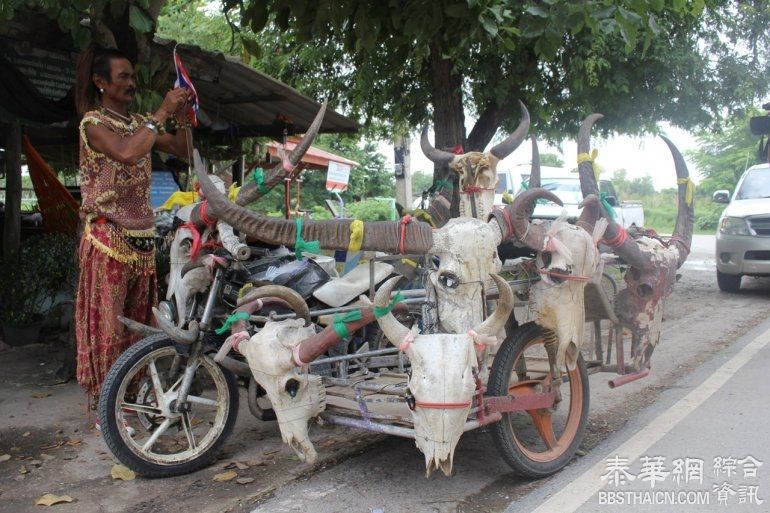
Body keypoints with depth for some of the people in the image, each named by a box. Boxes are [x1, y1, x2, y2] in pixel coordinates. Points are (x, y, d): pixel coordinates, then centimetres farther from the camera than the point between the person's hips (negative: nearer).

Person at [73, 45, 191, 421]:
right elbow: (125, 153, -25)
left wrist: (180, 116, 1)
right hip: (108, 235, -7)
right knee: (107, 322, -4)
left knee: (139, 320, 10)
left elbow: (183, 151, 15)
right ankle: (104, 404, 4)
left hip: (143, 235, 7)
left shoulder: (139, 123, 17)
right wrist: (161, 113, -20)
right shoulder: (93, 122, -5)